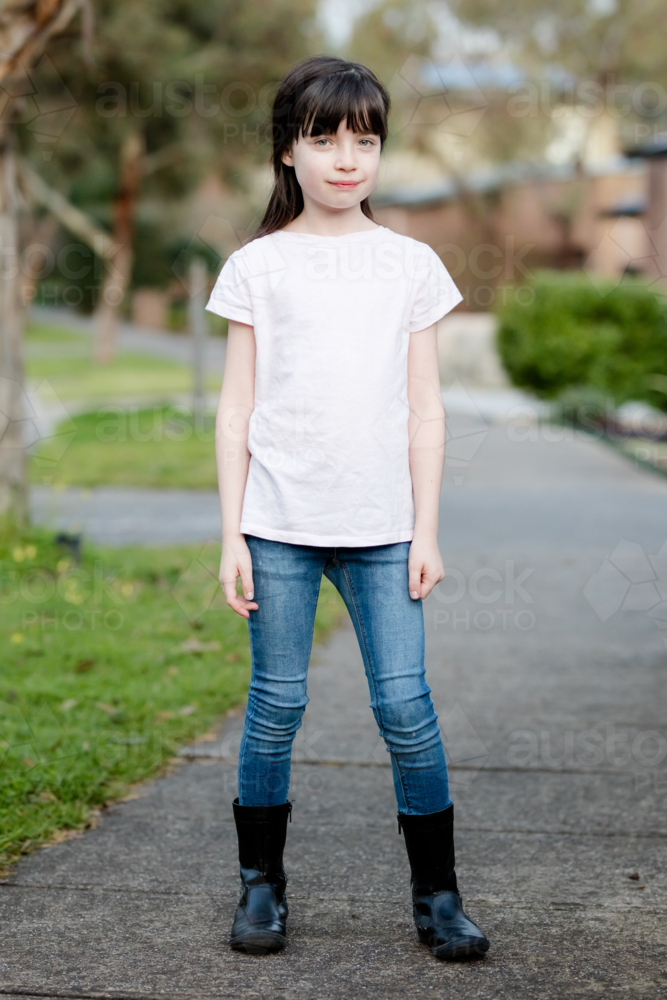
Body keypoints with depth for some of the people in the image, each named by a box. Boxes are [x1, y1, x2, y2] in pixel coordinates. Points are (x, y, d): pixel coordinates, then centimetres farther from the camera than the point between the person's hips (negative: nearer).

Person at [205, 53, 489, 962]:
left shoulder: (412, 265, 8)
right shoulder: (257, 267, 5)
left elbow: (424, 410, 8)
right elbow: (236, 408, 4)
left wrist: (426, 530, 2)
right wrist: (231, 535, -1)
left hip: (381, 527, 1)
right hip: (280, 525, 0)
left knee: (405, 705, -3)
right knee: (276, 704, 3)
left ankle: (436, 895, 9)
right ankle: (262, 887, 19)